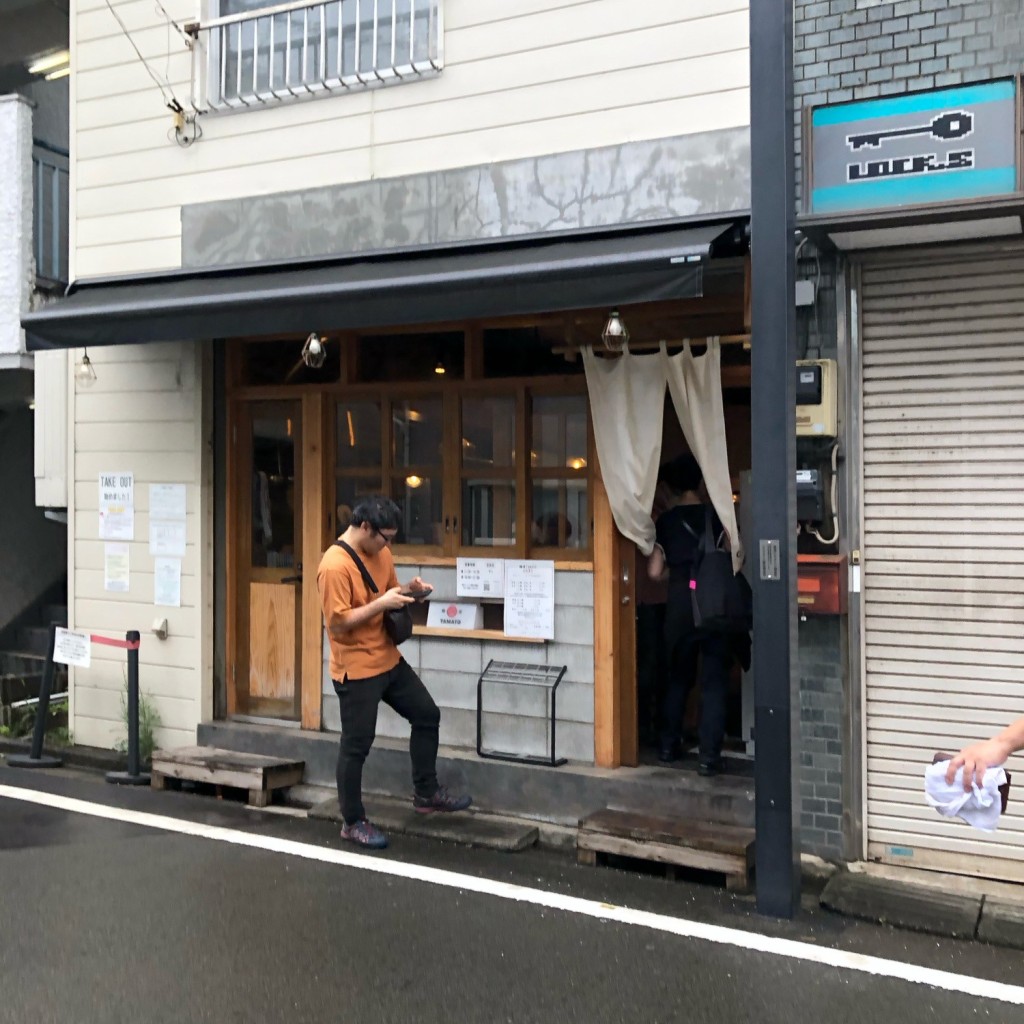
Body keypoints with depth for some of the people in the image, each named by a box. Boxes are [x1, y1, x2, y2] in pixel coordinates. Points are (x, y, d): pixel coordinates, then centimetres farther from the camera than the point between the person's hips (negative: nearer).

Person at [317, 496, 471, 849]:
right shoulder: (334, 567, -22)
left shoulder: (380, 552, 5)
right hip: (356, 669, -9)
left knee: (427, 714, 15)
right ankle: (353, 822, 16)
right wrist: (381, 603, -25)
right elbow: (337, 622, -24)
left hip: (389, 659, 9)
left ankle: (426, 793, 29)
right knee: (356, 745, 1)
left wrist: (410, 593, -4)